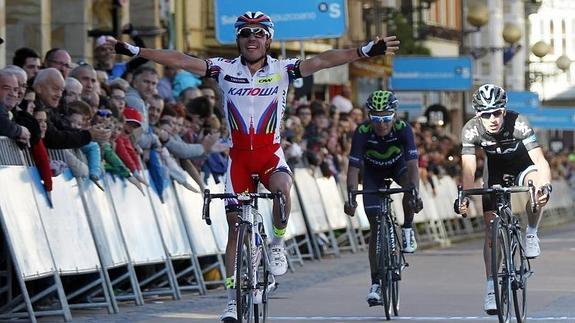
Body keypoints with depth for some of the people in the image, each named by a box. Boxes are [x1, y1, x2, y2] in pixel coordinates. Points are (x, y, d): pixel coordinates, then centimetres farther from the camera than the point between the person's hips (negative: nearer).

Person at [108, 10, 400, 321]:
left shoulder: (282, 70, -4)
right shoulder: (225, 70, -2)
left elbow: (322, 61, -14)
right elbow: (180, 60, -7)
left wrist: (366, 51, -25)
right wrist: (134, 51, -12)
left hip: (270, 153, -1)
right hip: (239, 156, 2)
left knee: (281, 188, -34)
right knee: (235, 224, 1)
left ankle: (277, 245, -6)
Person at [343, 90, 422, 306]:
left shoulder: (403, 129, -33)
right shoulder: (362, 132, -32)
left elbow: (412, 165, -40)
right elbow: (353, 168, -33)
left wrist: (415, 193, -55)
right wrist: (351, 196, -49)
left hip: (398, 165, 0)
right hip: (373, 171, 0)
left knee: (410, 184, -35)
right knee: (376, 226, -7)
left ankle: (407, 229, -9)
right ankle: (376, 283, -3)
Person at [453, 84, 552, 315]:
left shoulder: (518, 124, -35)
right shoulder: (471, 130, -28)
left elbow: (540, 161, -40)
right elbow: (468, 168, -32)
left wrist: (546, 186, -58)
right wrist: (465, 196, -49)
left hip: (523, 167, -2)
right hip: (495, 170, 2)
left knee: (535, 183, -37)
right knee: (491, 229, -7)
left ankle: (531, 233, -12)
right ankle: (491, 286, 1)